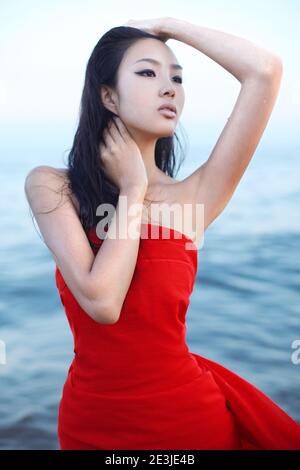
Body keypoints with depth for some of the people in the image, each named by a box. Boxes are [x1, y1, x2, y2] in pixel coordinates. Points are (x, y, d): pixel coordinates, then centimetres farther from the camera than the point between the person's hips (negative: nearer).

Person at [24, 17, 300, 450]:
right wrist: (132, 189, -14)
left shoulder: (194, 196, -8)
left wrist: (167, 25, -4)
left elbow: (265, 71, -13)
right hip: (91, 418, 0)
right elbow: (102, 301, -22)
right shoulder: (51, 187, -9)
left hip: (186, 412, 1)